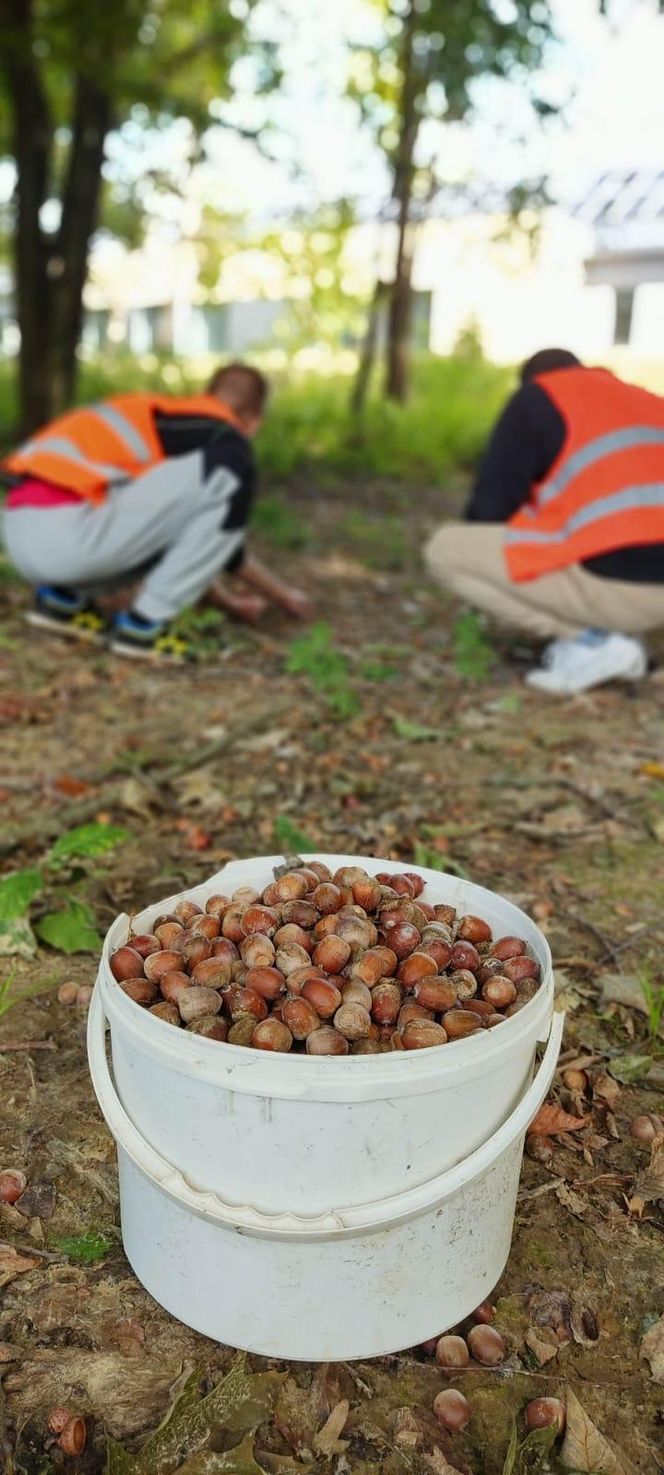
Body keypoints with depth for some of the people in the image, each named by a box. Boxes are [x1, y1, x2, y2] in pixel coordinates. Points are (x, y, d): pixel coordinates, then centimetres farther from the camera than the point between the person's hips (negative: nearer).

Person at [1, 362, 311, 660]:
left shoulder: (165, 419, 28)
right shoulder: (226, 439, 3)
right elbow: (221, 536, 6)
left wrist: (229, 601, 43)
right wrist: (284, 596, 23)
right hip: (65, 533, -9)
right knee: (230, 479, -6)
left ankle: (63, 598, 16)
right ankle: (143, 625, -4)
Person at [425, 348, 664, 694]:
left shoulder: (535, 398, 7)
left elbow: (492, 501, 3)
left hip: (612, 583, -8)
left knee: (444, 550, 3)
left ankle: (591, 640, -4)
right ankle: (622, 634, 12)